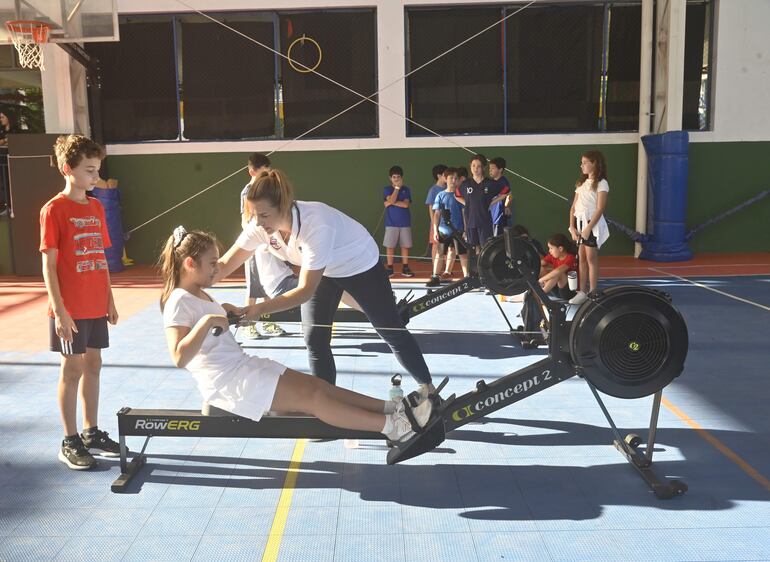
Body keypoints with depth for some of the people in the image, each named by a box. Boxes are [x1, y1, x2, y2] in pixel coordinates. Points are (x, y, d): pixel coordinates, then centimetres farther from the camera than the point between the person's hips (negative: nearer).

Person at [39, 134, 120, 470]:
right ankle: (70, 442, 14)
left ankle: (91, 433, 26)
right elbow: (48, 264, -12)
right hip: (71, 310, -6)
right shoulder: (54, 209, -10)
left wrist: (110, 300, 12)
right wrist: (59, 310, -17)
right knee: (72, 370, 2)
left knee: (93, 366, 13)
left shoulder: (96, 207, 9)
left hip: (96, 306, 6)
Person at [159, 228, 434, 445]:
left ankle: (391, 408, -7)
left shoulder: (199, 294, 15)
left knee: (315, 384, -3)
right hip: (227, 382, -10)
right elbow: (179, 358, -27)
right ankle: (392, 426, -14)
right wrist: (207, 321, -33)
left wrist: (223, 313, 16)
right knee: (310, 397, -15)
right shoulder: (179, 301, -15)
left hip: (243, 367, 10)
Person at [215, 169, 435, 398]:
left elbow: (305, 291, -39)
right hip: (322, 272, 6)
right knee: (315, 339, -2)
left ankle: (427, 387, 27)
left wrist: (257, 310, -44)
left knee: (392, 331, 6)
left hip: (360, 266, -5)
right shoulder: (261, 226, -24)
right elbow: (224, 265, -17)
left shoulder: (316, 223, -43)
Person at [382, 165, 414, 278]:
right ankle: (389, 268, 8)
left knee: (405, 246, 3)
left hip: (405, 223, 1)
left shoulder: (406, 190, 7)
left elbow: (406, 204, -8)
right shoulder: (387, 189, 4)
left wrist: (391, 203, -10)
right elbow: (391, 200, -14)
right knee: (390, 246, 0)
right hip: (391, 223, -1)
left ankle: (405, 269, 9)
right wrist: (397, 187, -11)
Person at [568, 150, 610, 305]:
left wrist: (588, 228, -19)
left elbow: (600, 209, -14)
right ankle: (582, 292, 12)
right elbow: (573, 207, 11)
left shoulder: (601, 183, -6)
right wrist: (572, 227, 0)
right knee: (581, 258, 7)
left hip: (593, 223, -6)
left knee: (591, 258, -3)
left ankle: (592, 293, 3)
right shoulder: (581, 183, 15)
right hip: (579, 223, 6)